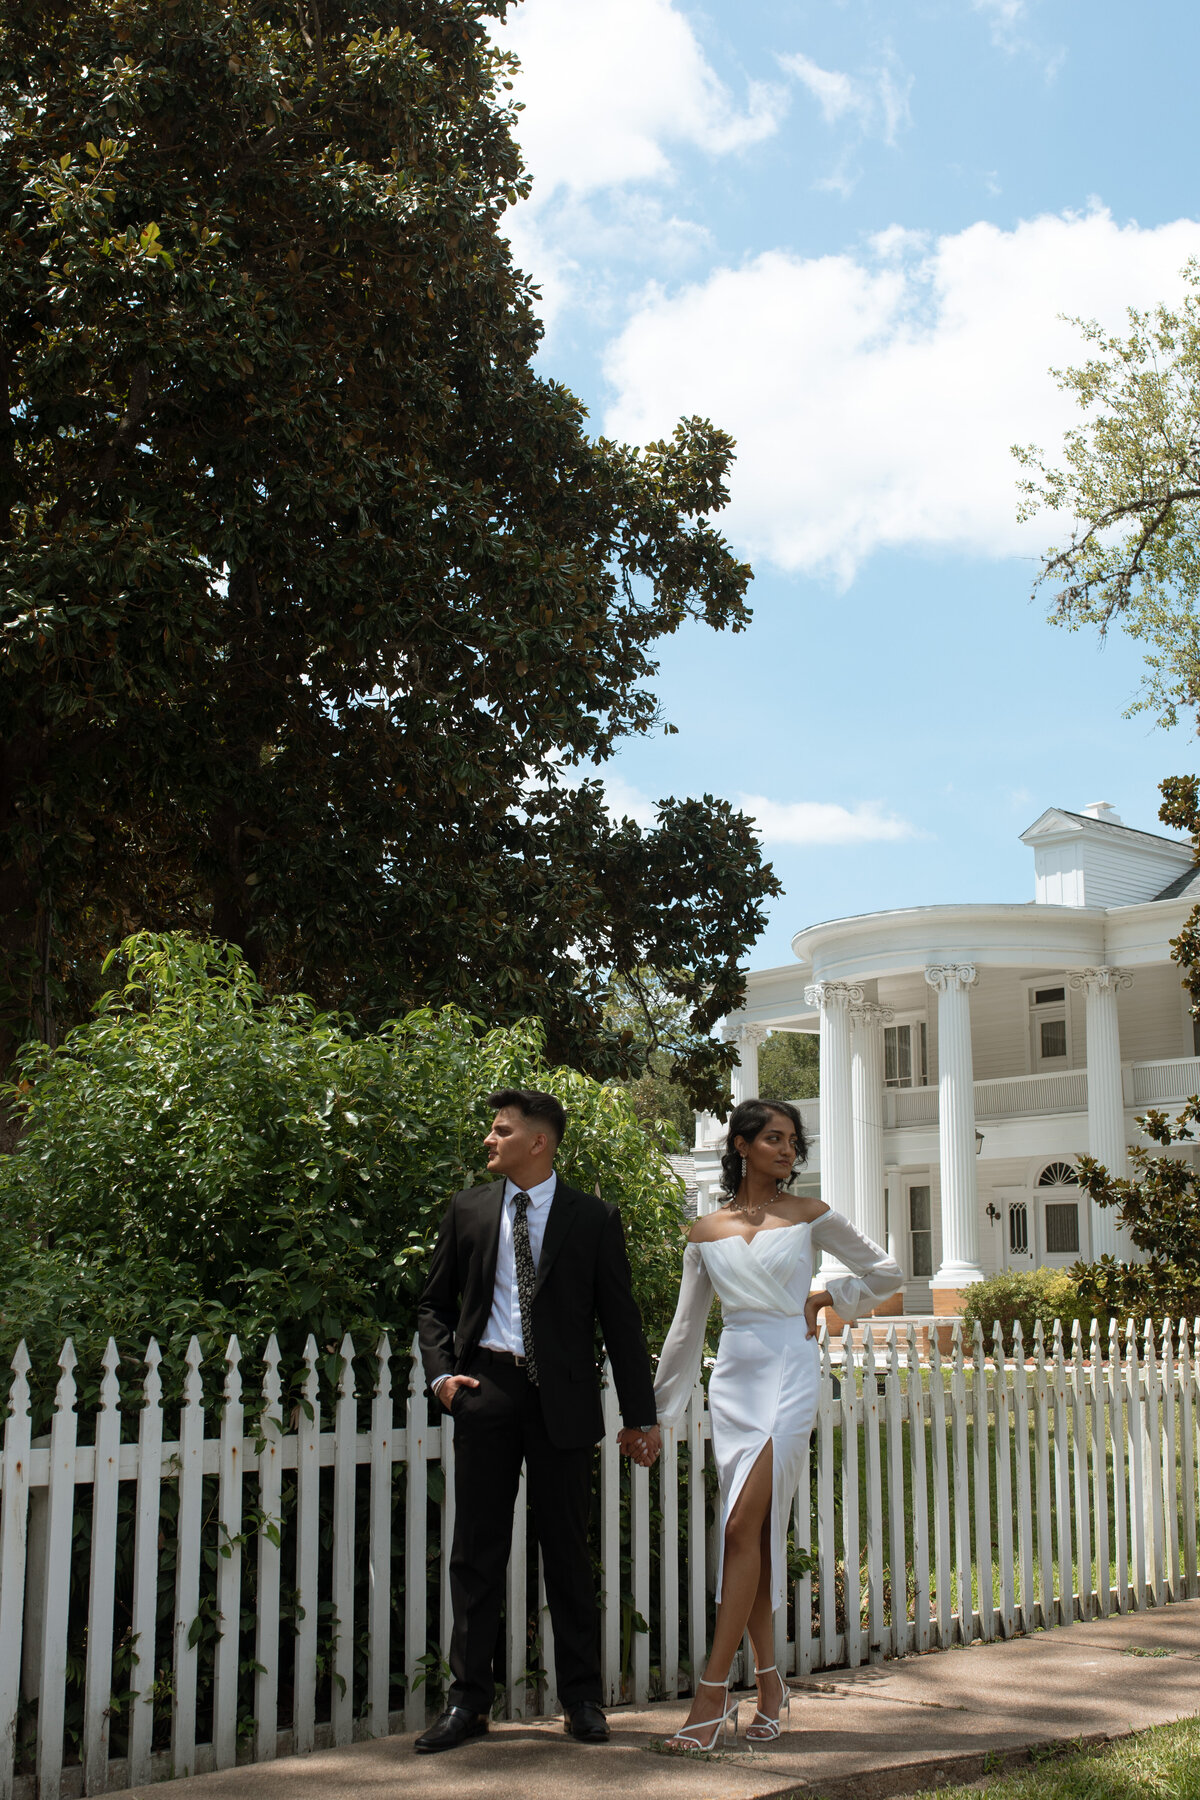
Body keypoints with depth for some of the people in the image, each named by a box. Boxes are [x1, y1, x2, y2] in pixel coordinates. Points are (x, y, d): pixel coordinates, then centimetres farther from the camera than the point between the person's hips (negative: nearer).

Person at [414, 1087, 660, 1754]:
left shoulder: (592, 1218, 1)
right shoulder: (468, 1209, 8)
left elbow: (621, 1319, 2)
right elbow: (435, 1304, 15)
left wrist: (639, 1416, -1)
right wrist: (442, 1372, -2)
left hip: (561, 1397, -2)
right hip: (485, 1389, 2)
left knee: (567, 1548, 6)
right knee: (477, 1549, 5)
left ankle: (583, 1700, 17)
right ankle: (468, 1700, 13)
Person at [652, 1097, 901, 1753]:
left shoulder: (809, 1217, 4)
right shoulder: (705, 1232, 10)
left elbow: (885, 1272, 13)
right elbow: (686, 1328, 16)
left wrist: (824, 1297, 3)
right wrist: (656, 1412, 17)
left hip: (788, 1375, -3)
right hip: (733, 1375, 3)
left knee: (745, 1527, -13)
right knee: (756, 1532, 5)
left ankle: (713, 1693, -11)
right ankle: (769, 1683, 16)